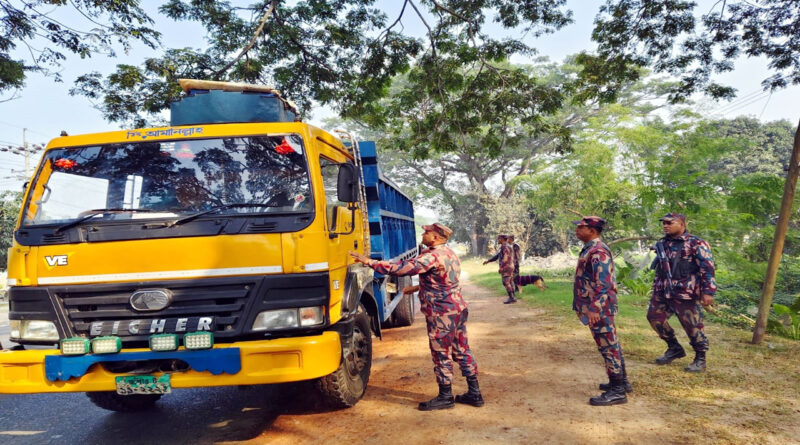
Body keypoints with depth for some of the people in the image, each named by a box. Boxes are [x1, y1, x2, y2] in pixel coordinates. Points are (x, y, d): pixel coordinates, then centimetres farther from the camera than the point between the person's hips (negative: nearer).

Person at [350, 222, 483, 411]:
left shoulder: (432, 256, -20)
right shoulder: (449, 254, 11)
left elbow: (402, 268, -25)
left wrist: (369, 262, -20)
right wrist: (417, 288, 27)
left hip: (442, 314, -10)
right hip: (458, 309, 10)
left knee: (441, 355, 3)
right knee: (462, 351, 14)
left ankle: (445, 397, 15)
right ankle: (474, 393, 22)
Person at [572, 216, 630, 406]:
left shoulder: (598, 252, -18)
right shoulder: (590, 249, 14)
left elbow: (603, 283, -26)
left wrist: (595, 309, -28)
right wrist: (592, 307, 25)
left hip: (599, 309, -10)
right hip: (597, 308, 10)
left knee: (608, 347, -4)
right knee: (611, 346, 18)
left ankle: (617, 391, 3)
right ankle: (621, 381, 30)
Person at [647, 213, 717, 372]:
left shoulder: (696, 243, -8)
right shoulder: (662, 244, 13)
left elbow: (707, 268, -11)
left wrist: (708, 291, -17)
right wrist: (656, 287, 22)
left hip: (685, 293, -7)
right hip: (662, 292, 7)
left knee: (692, 326, 0)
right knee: (654, 317, 8)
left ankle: (700, 360, 18)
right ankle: (674, 349, 26)